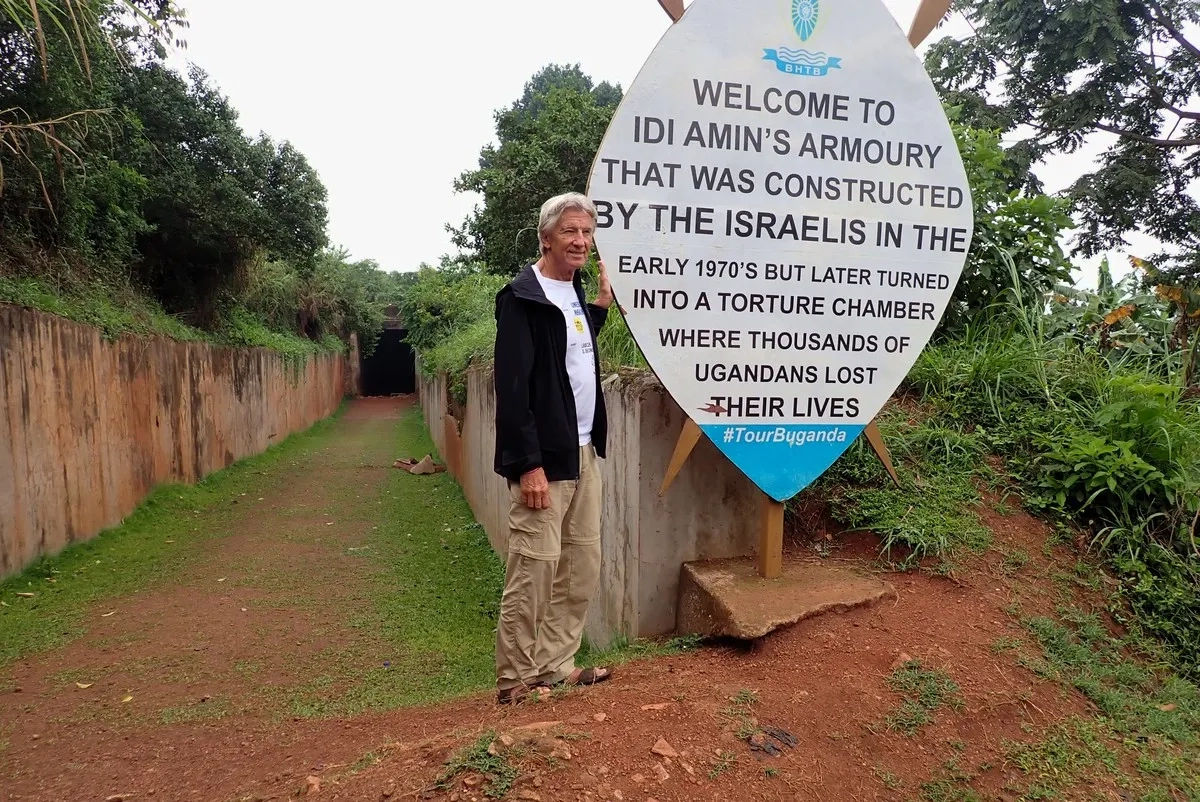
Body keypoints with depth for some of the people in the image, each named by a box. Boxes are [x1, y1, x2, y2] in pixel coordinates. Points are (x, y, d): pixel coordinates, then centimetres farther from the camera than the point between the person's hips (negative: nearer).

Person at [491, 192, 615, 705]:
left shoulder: (575, 293, 13)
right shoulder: (522, 297, -12)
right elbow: (512, 387, -17)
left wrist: (602, 304, 15)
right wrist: (528, 464, -21)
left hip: (584, 453, 9)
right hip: (544, 459, -8)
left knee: (583, 568, 12)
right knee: (535, 568, -2)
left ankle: (555, 664, 26)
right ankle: (514, 679, 13)